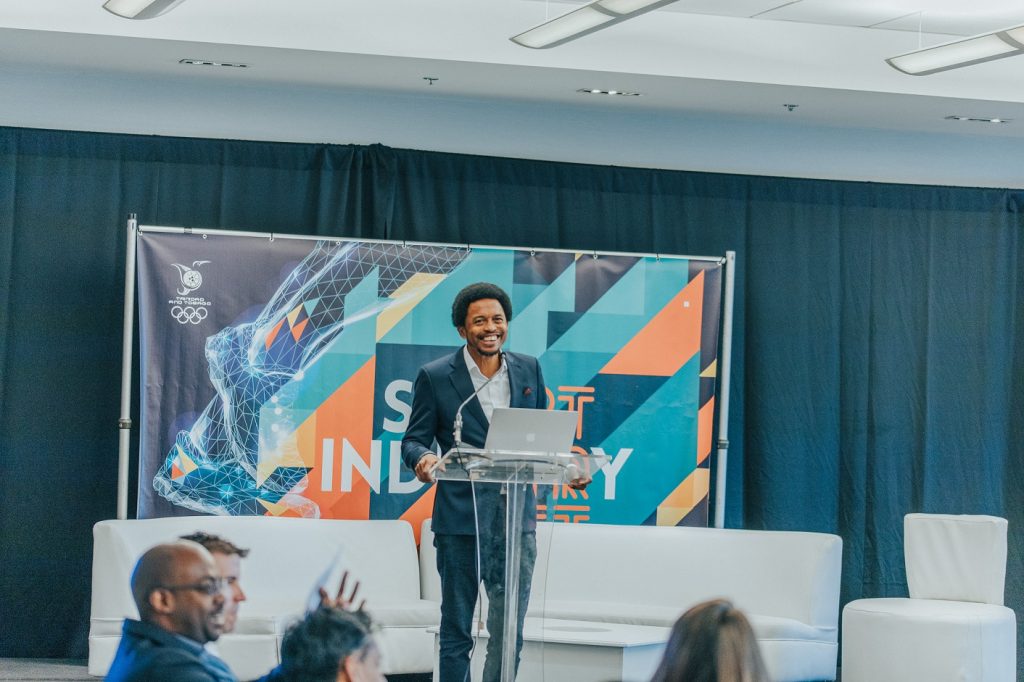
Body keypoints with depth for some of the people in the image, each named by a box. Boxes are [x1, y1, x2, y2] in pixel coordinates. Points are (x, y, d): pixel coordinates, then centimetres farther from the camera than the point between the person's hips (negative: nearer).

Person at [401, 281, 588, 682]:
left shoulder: (529, 370, 9)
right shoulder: (435, 377, -1)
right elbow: (414, 439, 0)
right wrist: (422, 458, -23)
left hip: (517, 517, 2)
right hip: (461, 518, -2)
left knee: (509, 631, 1)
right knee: (456, 633, 7)